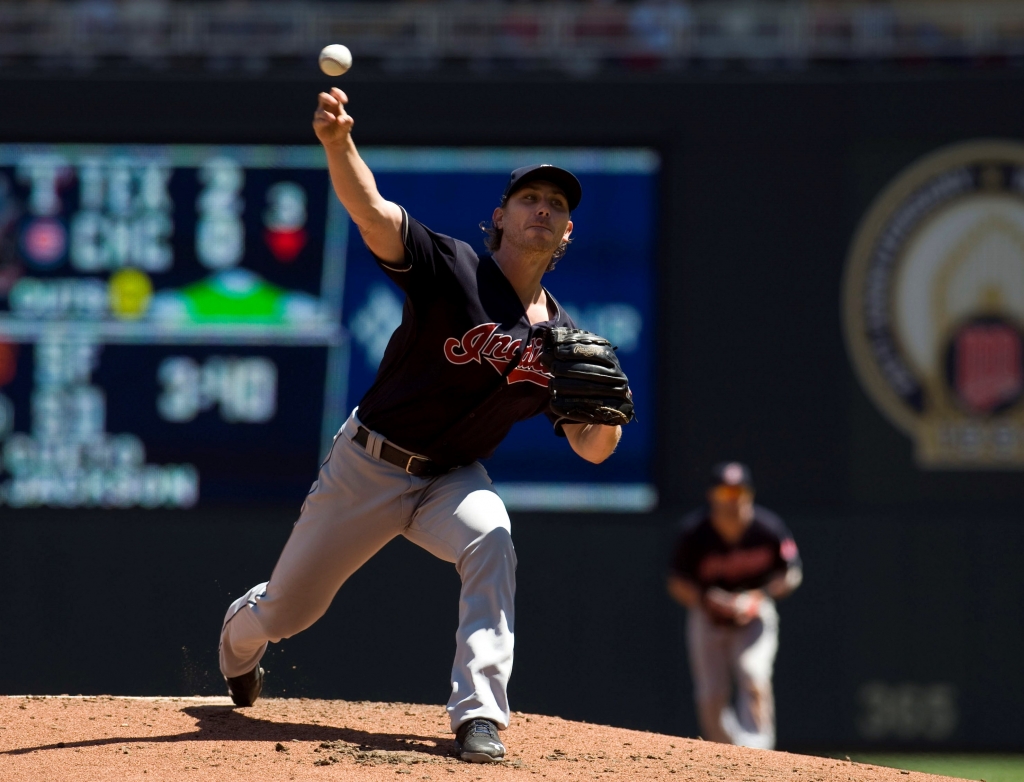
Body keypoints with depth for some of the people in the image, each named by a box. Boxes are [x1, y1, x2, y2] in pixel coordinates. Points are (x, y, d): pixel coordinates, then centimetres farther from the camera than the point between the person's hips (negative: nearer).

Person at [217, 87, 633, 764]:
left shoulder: (563, 337, -4)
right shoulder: (452, 269, -17)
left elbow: (592, 449, -3)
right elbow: (372, 211, -34)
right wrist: (338, 143, -54)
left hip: (453, 480, 2)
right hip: (369, 466, -2)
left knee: (490, 541, -33)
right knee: (285, 611, 11)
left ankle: (479, 714, -33)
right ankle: (241, 635, 50)